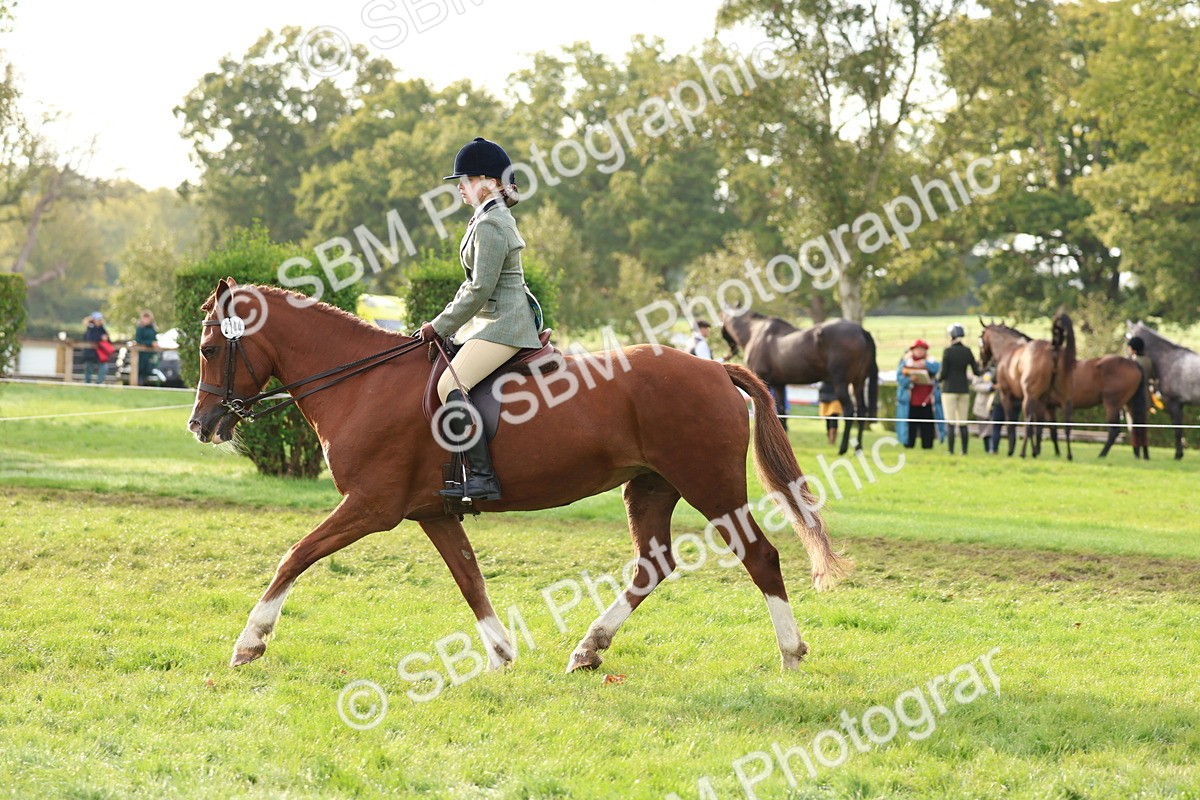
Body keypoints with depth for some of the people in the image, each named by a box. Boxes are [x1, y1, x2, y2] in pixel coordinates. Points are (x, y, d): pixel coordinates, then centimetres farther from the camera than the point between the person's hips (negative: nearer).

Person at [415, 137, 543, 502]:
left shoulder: (490, 225, -16)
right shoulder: (493, 217, 17)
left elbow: (479, 290, -19)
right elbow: (475, 283, 23)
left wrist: (441, 327, -11)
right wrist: (444, 320, 15)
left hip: (504, 325, -11)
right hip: (493, 321, 11)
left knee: (450, 385, -23)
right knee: (450, 381, 14)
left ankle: (482, 478, -27)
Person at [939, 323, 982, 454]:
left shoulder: (948, 351, -11)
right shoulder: (967, 351, 2)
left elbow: (944, 373, -12)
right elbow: (976, 371, 4)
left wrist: (938, 379, 9)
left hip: (949, 389, -4)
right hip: (964, 389, 4)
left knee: (950, 423, -3)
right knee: (963, 422, 10)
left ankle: (951, 451, -6)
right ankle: (964, 450, 10)